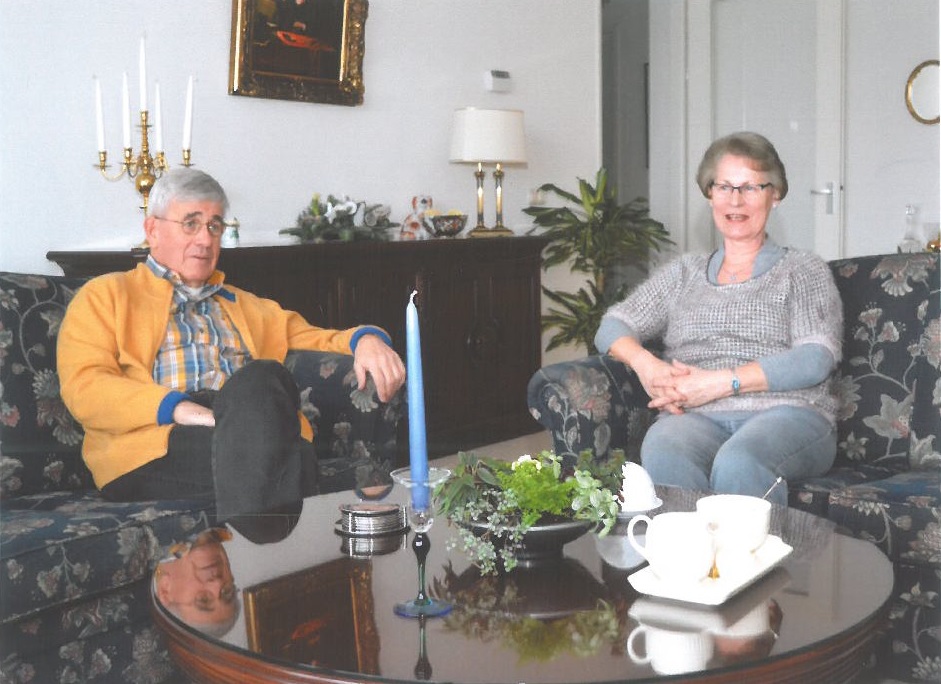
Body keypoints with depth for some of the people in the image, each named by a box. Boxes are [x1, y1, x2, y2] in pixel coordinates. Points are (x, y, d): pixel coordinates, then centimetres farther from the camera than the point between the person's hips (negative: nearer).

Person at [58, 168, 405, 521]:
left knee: (261, 377, -35)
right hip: (153, 449, -3)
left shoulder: (244, 306, 36)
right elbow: (82, 387, 5)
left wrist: (364, 340, 3)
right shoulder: (105, 296, 21)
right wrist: (177, 407, -12)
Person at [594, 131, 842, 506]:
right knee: (662, 450, -37)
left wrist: (721, 383, -10)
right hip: (697, 418, 2)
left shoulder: (804, 271, 16)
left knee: (738, 462, -40)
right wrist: (646, 364, -5)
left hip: (785, 413, -2)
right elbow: (613, 325, 20)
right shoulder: (684, 272, 27)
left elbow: (817, 359, 0)